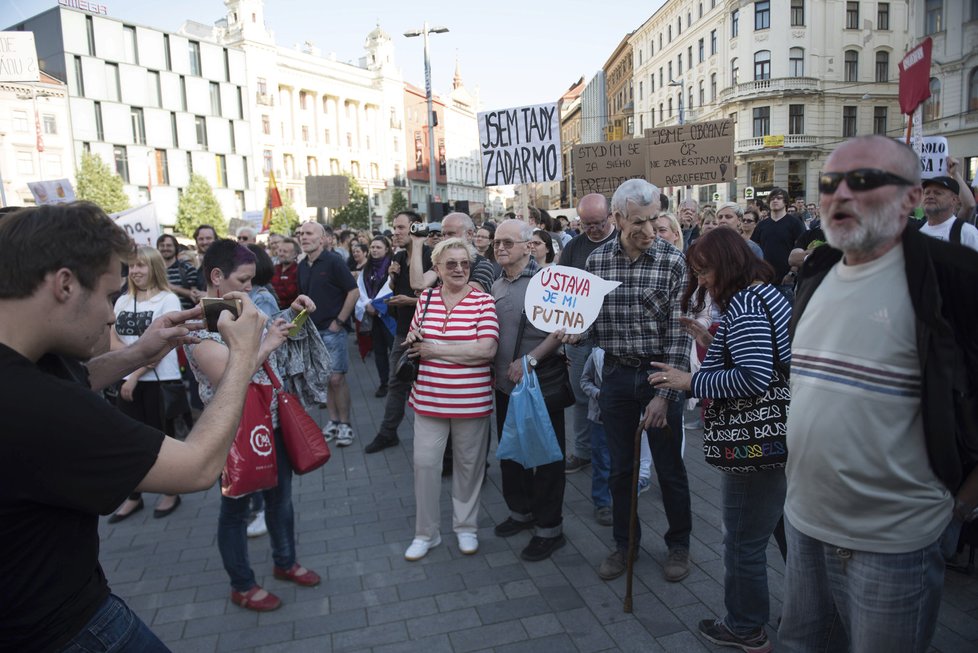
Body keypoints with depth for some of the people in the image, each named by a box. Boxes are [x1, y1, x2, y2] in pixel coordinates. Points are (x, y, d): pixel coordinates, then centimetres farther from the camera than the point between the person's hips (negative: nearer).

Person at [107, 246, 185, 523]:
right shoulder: (122, 301, 10)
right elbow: (113, 339, 4)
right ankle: (133, 497, 21)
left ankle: (171, 492, 20)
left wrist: (135, 375, -14)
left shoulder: (168, 299, -6)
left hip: (159, 379, -5)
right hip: (128, 379, 5)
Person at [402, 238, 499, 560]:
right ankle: (426, 532, 23)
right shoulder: (426, 298, 5)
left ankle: (466, 527, 33)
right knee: (424, 461, 4)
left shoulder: (483, 301, -7)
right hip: (429, 398, 3)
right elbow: (414, 338, 19)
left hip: (471, 400, -3)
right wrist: (413, 339, -6)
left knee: (469, 464, 12)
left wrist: (434, 349, -16)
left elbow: (486, 350, -18)